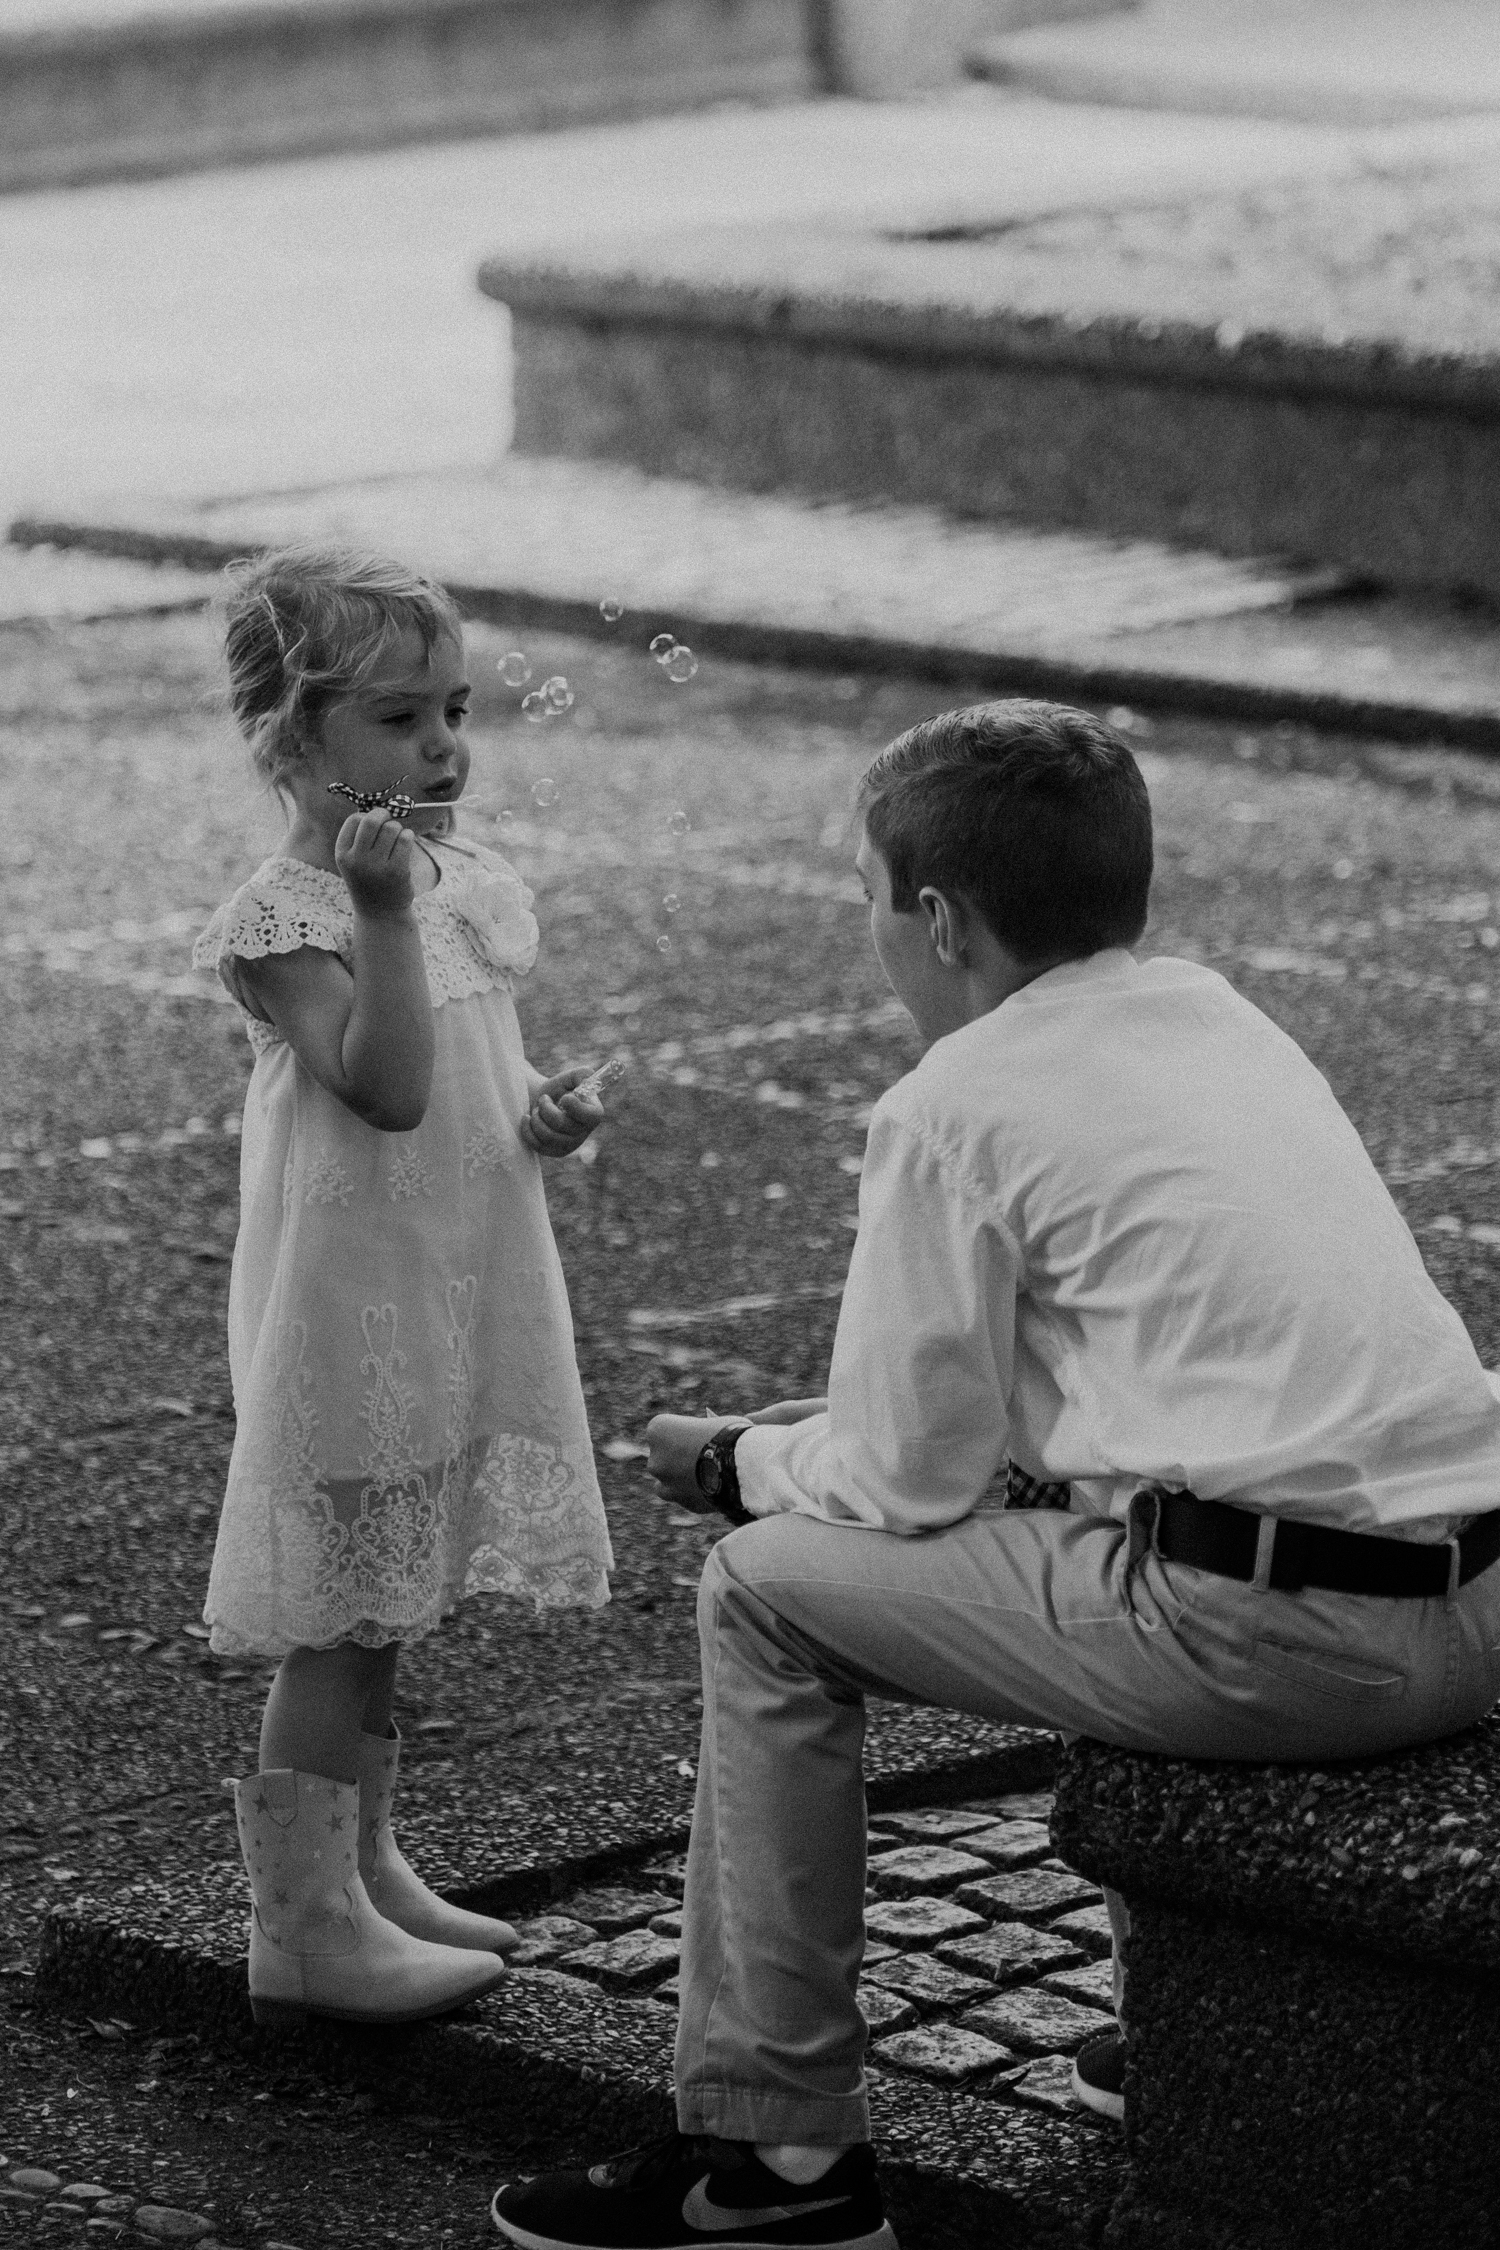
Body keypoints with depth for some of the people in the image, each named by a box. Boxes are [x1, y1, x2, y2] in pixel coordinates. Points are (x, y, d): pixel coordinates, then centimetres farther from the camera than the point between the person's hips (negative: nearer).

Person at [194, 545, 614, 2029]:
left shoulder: (470, 889, 9)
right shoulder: (284, 920, -15)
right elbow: (387, 1086, -28)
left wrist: (547, 1109, -2)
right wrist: (382, 911, -36)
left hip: (466, 1295, 8)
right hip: (348, 1306, -8)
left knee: (390, 1607, 17)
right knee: (344, 1623, -3)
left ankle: (366, 1876, 28)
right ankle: (303, 1932, 4)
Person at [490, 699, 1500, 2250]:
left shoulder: (954, 1110, -5)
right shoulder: (1222, 1019, 18)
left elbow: (907, 1478, -3)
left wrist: (745, 1463, 18)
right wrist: (844, 1418, 28)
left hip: (1283, 1635, -8)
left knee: (764, 1597, 5)